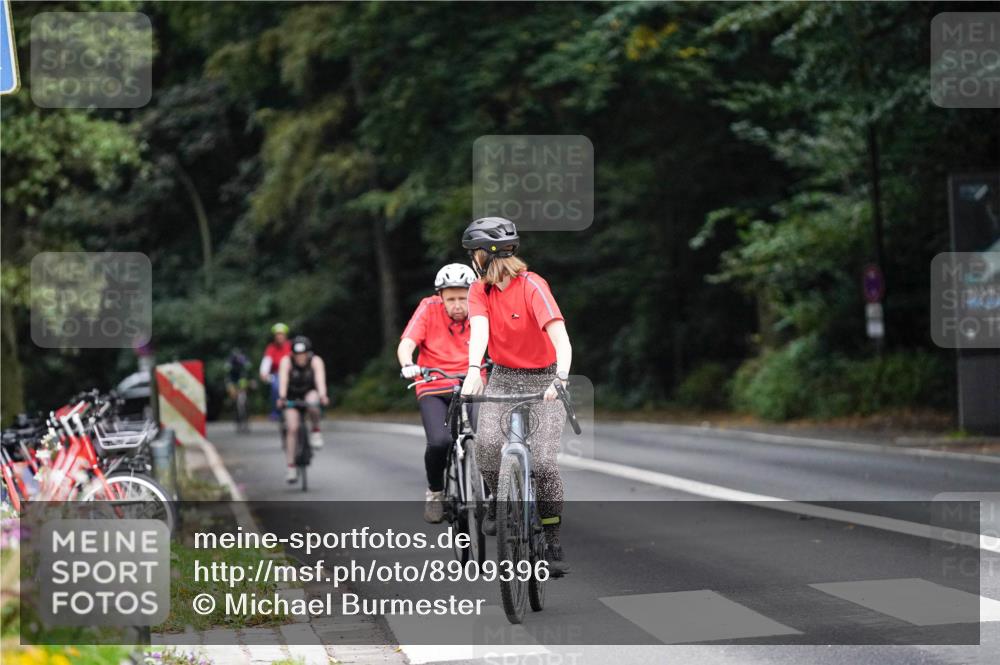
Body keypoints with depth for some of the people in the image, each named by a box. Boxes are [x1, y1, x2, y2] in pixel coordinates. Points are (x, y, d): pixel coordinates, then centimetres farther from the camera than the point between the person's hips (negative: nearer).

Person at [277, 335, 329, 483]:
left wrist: (322, 396, -56)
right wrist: (281, 397, -53)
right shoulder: (286, 361, -22)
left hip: (310, 392, 0)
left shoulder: (316, 361, -23)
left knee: (312, 403, -37)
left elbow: (320, 378, -38)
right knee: (292, 428, -16)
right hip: (292, 396, 0)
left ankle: (316, 431, -10)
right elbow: (283, 380, -36)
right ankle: (291, 467, -12)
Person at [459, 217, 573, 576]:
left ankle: (553, 544, 0)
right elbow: (479, 330, -21)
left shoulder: (532, 286, -18)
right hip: (503, 378, 4)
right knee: (487, 444, -23)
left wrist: (561, 378, -47)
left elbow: (559, 335, -30)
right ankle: (499, 499, 6)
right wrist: (473, 370, -40)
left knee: (543, 462, -15)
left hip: (542, 381, -4)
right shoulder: (480, 291, -3)